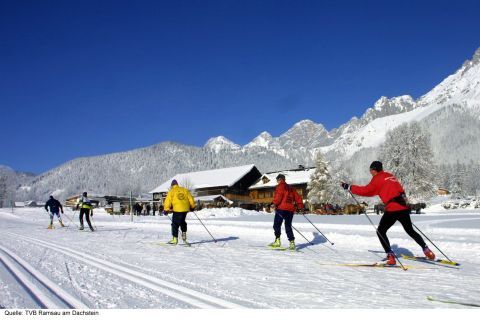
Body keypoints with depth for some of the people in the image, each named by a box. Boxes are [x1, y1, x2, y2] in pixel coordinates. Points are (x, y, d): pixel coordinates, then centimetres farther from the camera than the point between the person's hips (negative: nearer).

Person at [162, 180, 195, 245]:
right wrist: (192, 206, 25)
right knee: (182, 222, 25)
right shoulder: (185, 190, 12)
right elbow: (190, 199, 14)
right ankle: (184, 233, 16)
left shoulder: (171, 191, 1)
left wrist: (166, 210, 3)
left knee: (175, 224, 3)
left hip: (177, 210, -4)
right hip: (185, 209, 4)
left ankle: (175, 239, 3)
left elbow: (167, 201, -3)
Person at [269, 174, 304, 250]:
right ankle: (292, 242, 1)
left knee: (277, 224, 1)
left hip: (281, 209, -7)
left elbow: (278, 196, -13)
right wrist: (300, 206, 28)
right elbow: (297, 197, 21)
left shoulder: (280, 186, 0)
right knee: (288, 226, 9)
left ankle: (277, 241, -7)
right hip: (290, 210, 7)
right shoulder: (290, 188, 21)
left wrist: (275, 203, 0)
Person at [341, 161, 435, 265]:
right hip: (404, 207, 7)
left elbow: (367, 190, -6)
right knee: (410, 230, 25)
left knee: (380, 231, 4)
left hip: (392, 208, -7)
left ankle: (390, 256, -6)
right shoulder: (391, 176, 21)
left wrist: (349, 187, -2)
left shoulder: (378, 178, -1)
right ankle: (426, 250, 25)